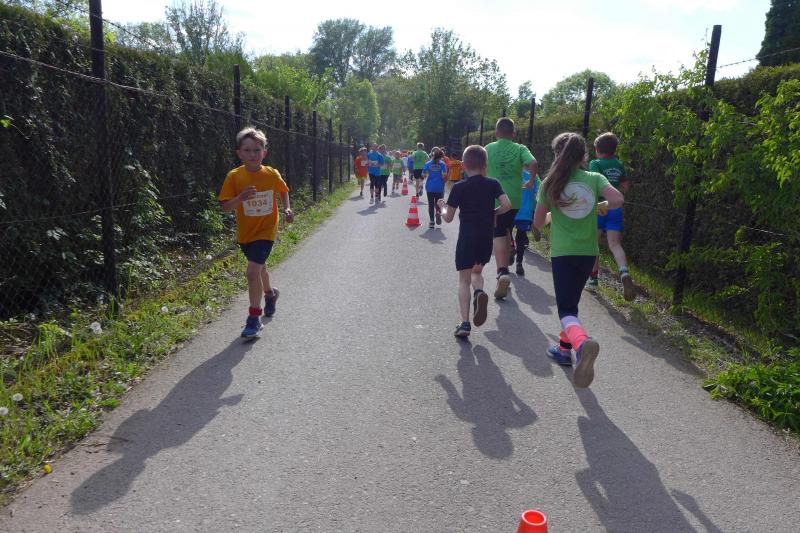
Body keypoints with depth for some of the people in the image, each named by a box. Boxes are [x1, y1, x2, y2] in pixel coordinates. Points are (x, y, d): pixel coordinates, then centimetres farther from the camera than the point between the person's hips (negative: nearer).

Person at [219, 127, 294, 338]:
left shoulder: (272, 174, -10)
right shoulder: (234, 176, -12)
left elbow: (283, 191, 10)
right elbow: (225, 206, -12)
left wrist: (287, 209, -5)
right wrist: (240, 198, -30)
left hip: (266, 230, -3)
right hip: (245, 232, 3)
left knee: (253, 271, -17)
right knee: (259, 267, 24)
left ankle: (254, 319, -5)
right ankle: (270, 293, 55)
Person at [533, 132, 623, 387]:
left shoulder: (550, 183, -2)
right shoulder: (595, 179, 2)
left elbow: (538, 222, 2)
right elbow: (618, 200, -15)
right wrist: (601, 207, 7)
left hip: (562, 252, -3)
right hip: (588, 252, 3)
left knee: (566, 308, -5)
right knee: (572, 300, 22)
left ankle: (582, 342, -36)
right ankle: (565, 349, 31)